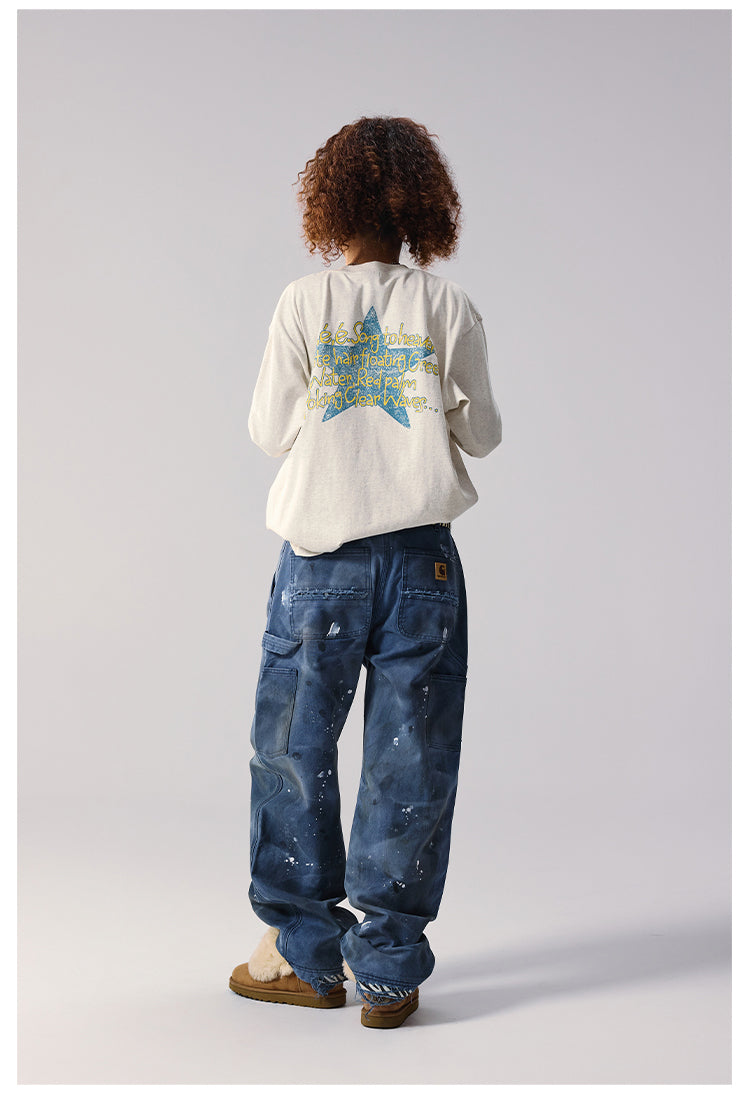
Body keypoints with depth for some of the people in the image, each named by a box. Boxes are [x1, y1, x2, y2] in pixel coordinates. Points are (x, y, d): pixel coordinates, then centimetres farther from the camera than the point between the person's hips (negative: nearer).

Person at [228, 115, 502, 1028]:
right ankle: (387, 970, 14)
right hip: (422, 560, 1)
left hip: (320, 559, 0)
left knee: (293, 752, 13)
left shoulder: (304, 303, -3)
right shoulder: (449, 306, -1)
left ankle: (303, 954, 22)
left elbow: (268, 431, 0)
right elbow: (481, 434, 4)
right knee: (407, 765, 7)